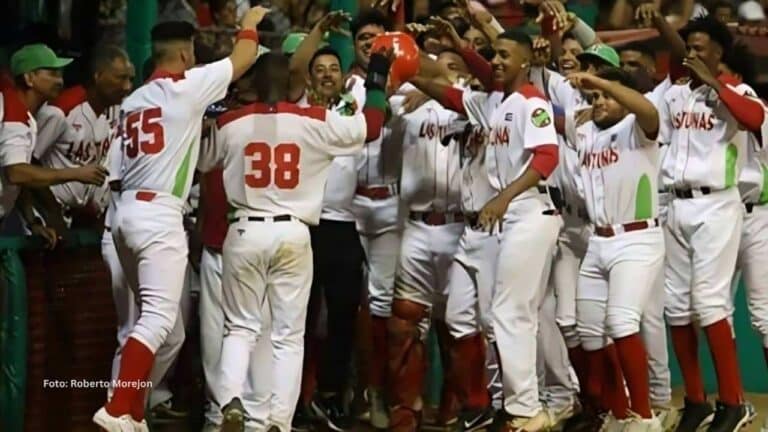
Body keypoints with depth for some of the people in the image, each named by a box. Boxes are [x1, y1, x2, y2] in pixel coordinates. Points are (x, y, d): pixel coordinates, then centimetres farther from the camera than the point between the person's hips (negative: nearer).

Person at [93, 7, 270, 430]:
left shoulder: (131, 102, 18)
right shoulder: (186, 87, -2)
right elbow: (243, 58, 7)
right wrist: (251, 22, 25)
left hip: (126, 211, 8)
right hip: (158, 215, -8)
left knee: (169, 329, 13)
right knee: (159, 318, -14)